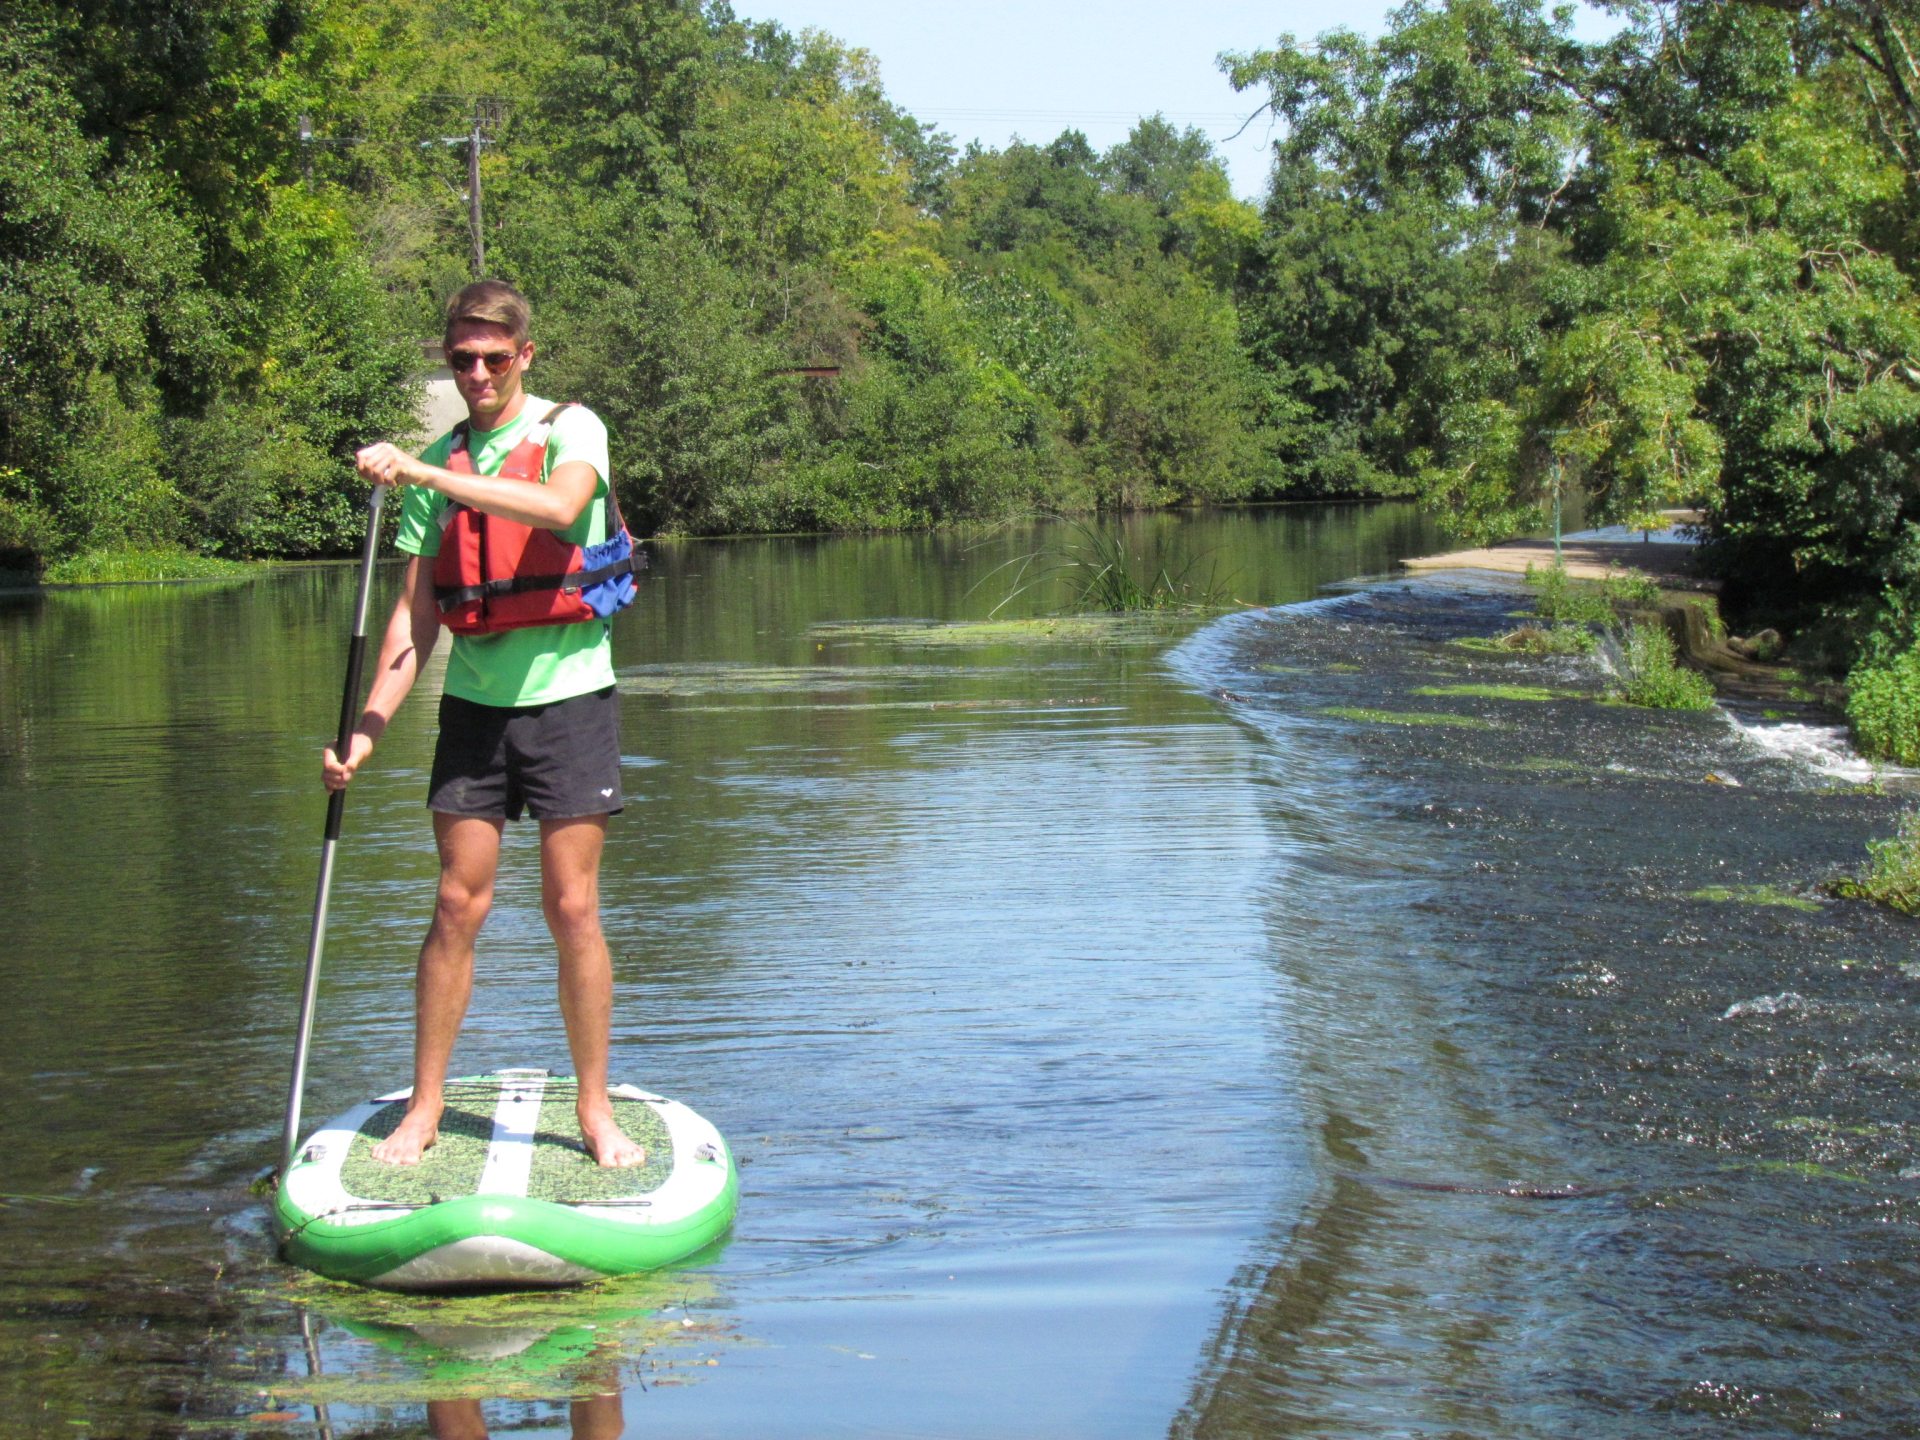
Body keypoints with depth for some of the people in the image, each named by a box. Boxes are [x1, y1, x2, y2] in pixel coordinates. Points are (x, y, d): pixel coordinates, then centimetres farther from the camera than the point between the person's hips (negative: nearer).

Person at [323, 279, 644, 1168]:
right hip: (475, 703, 3)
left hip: (568, 696, -3)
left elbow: (559, 508, -28)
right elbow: (416, 617, 6)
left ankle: (595, 1110, 8)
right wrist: (366, 728, -5)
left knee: (572, 906, -2)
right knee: (458, 905, 2)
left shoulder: (571, 428, -4)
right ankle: (424, 1109, 10)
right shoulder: (436, 464, 7)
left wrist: (425, 473, -28)